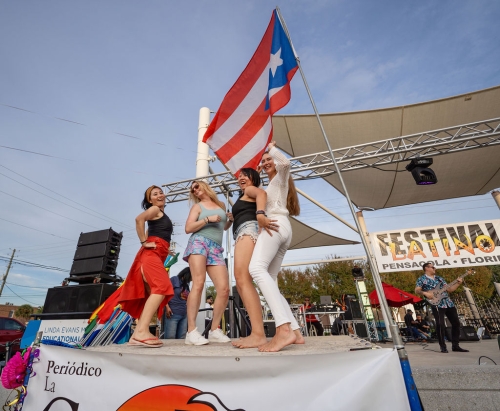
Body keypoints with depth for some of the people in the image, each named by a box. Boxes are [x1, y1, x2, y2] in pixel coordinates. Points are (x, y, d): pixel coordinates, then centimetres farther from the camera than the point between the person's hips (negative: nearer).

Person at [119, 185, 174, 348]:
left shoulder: (161, 214, 28)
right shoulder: (155, 210, 1)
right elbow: (139, 219, -18)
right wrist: (144, 242, -14)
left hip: (157, 256, 9)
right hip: (151, 253, -9)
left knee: (153, 293, 4)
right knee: (162, 287, -24)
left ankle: (137, 334, 5)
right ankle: (142, 331, -28)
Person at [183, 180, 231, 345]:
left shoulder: (221, 205, 23)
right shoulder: (197, 206, 14)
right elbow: (188, 228, 2)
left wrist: (232, 219, 14)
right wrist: (207, 219, -7)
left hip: (216, 249, 3)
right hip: (199, 243, -3)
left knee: (224, 289, -10)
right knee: (198, 283, -21)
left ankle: (214, 330, 3)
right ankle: (191, 331, -17)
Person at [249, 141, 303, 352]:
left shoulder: (281, 177, 14)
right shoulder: (272, 185, 38)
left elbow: (285, 161, -9)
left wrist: (271, 147, 8)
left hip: (276, 224, -10)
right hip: (282, 230, 10)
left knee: (257, 268, -31)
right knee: (269, 280, 2)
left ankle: (284, 329, -41)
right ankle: (295, 331, -3)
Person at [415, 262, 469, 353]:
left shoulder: (439, 278, 19)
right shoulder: (421, 279, 0)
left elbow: (449, 289, 19)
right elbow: (417, 291, -7)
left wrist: (458, 283, 9)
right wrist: (425, 293, -23)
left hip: (448, 302, 7)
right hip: (437, 304, -7)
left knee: (456, 323, 8)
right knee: (440, 324, -12)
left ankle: (455, 345, 20)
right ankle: (443, 346, 2)